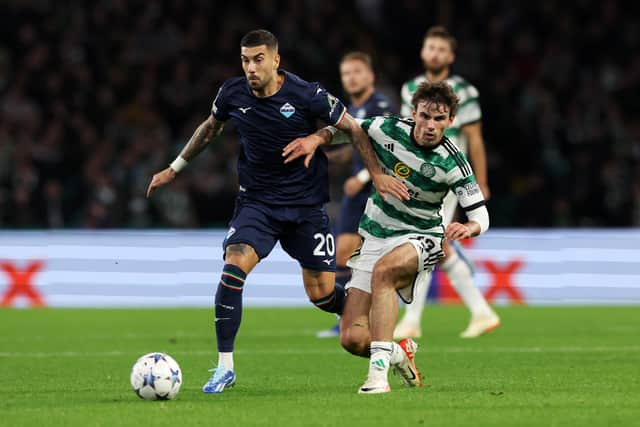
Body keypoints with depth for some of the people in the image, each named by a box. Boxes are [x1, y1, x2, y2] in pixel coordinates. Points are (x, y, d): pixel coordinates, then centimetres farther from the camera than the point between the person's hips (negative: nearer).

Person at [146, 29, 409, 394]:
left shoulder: (307, 95, -15)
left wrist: (377, 174, -8)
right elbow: (211, 128, 17)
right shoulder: (232, 94, -5)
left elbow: (353, 129, -3)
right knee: (234, 266, -23)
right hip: (256, 202, 2)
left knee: (321, 293, -2)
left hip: (307, 205, -2)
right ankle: (225, 367, -15)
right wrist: (175, 169, 22)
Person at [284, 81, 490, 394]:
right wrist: (316, 138, -8)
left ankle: (379, 369, -40)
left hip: (421, 238, -3)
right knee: (352, 339, -9)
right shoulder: (388, 130, -9)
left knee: (383, 271, -40)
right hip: (376, 237, 3)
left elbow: (480, 215, -12)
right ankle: (399, 353, 26)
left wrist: (468, 227, -35)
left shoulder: (452, 163, -15)